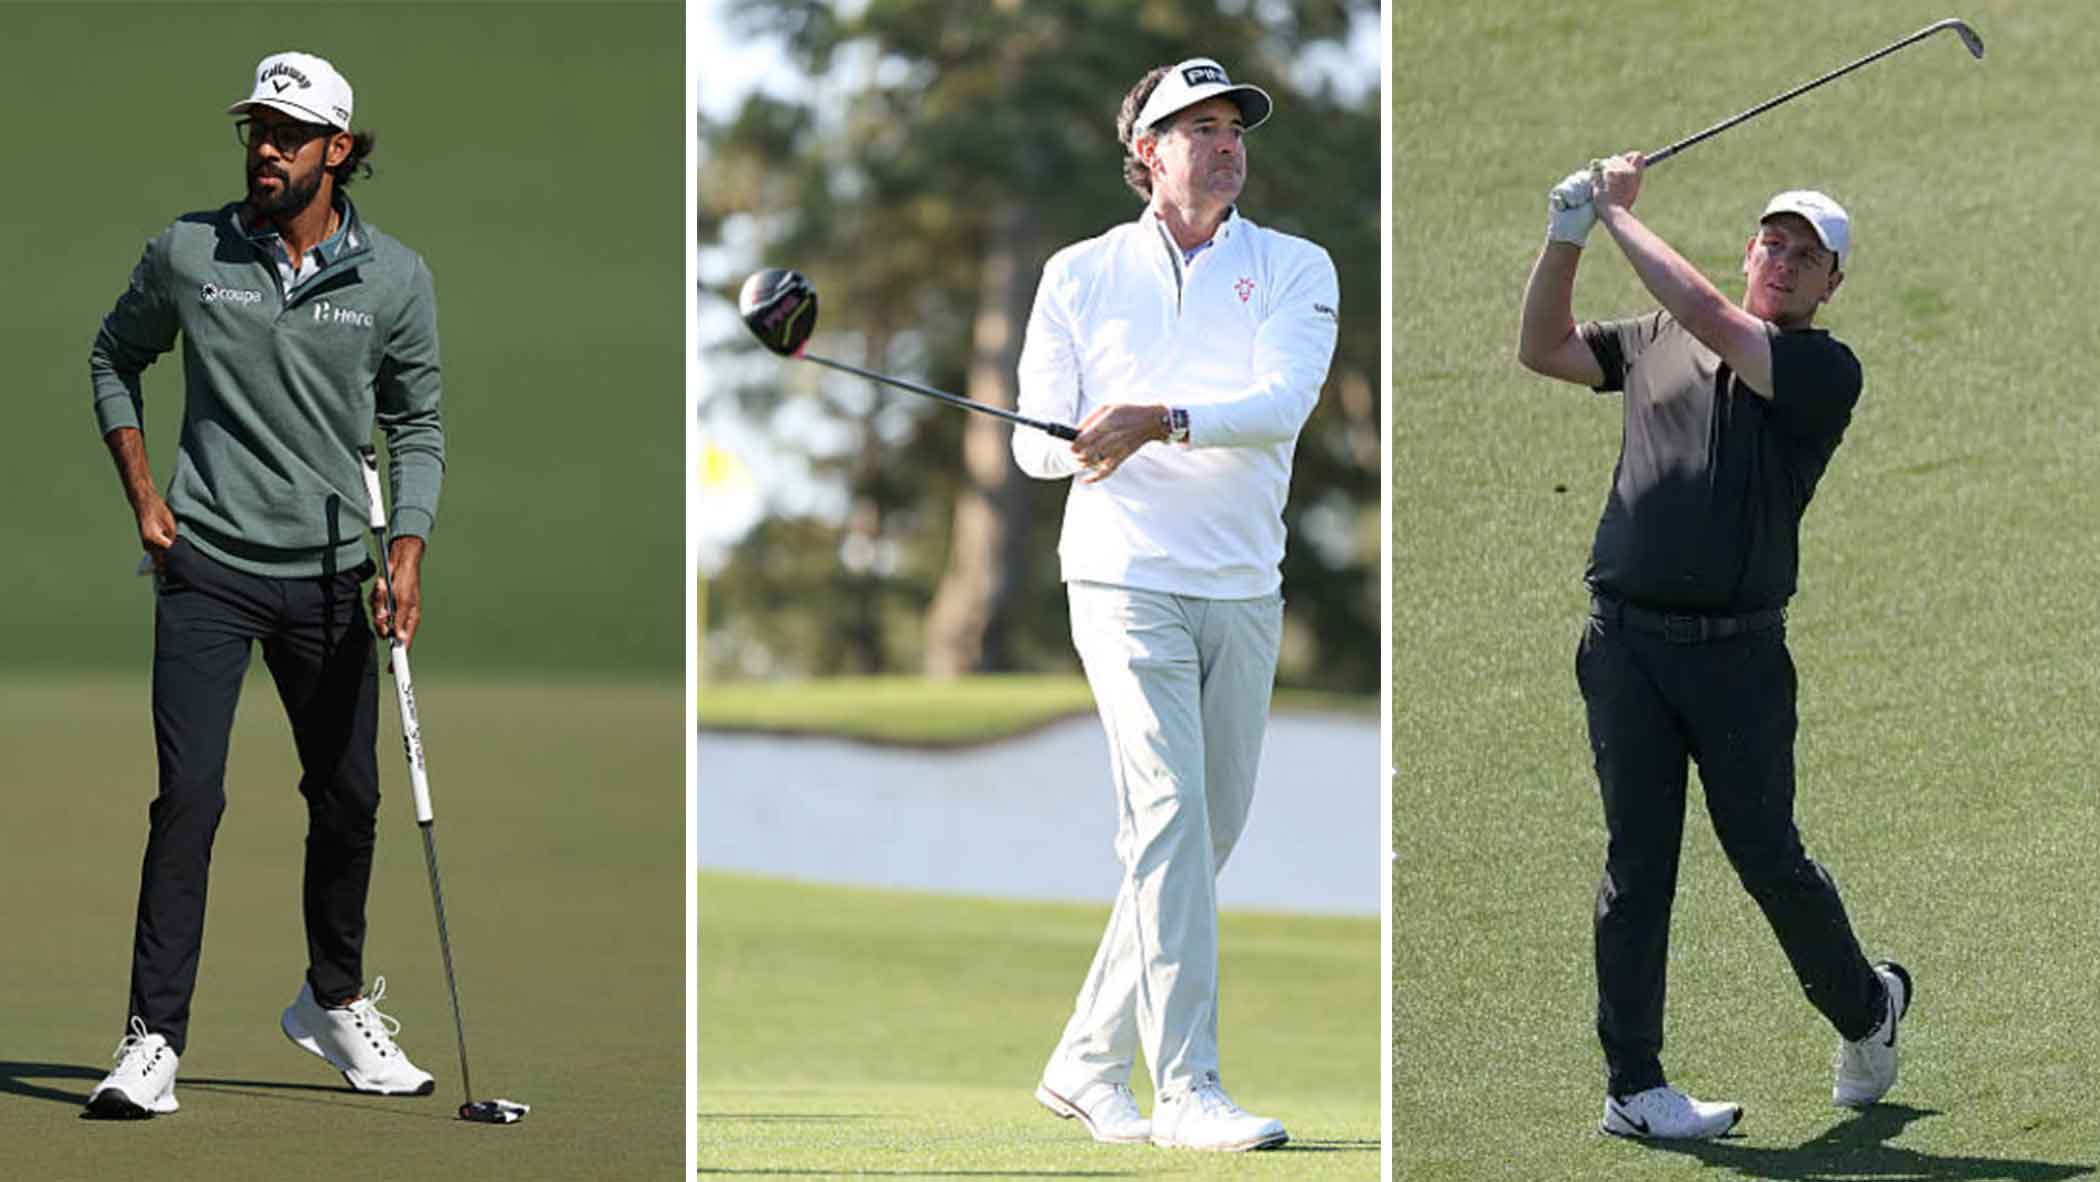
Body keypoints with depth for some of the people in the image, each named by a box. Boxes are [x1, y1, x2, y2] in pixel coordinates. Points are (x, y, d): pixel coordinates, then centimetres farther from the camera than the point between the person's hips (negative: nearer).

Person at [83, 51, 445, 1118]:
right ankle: (154, 1039, -12)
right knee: (189, 794, -13)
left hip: (327, 574, 2)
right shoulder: (186, 253, -2)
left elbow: (416, 425, 7)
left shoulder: (396, 279, -1)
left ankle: (335, 1001, 32)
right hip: (207, 564, -2)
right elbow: (115, 358, 14)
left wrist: (407, 551, -7)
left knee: (348, 799, 10)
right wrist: (144, 496, 4)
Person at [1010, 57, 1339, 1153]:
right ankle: (1186, 1090, -20)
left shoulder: (1293, 269, 8)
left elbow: (1283, 401, -10)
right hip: (1126, 578, -3)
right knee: (1169, 813, -16)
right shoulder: (1080, 274, 8)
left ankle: (1087, 1064, 19)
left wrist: (1161, 421, -26)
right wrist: (1085, 443, -17)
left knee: (1210, 834, 6)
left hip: (1244, 590, 3)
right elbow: (1035, 441, 6)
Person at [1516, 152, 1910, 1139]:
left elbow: (1707, 317, -14)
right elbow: (1541, 349, 15)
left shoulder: (1824, 371, -2)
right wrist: (1567, 237, 1)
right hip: (1627, 642, 3)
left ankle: (1866, 1010, 27)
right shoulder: (1654, 342, 14)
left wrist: (1620, 215, -7)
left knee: (1768, 858, 2)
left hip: (1738, 651, -3)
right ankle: (1633, 1086, 6)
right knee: (1637, 866, 3)